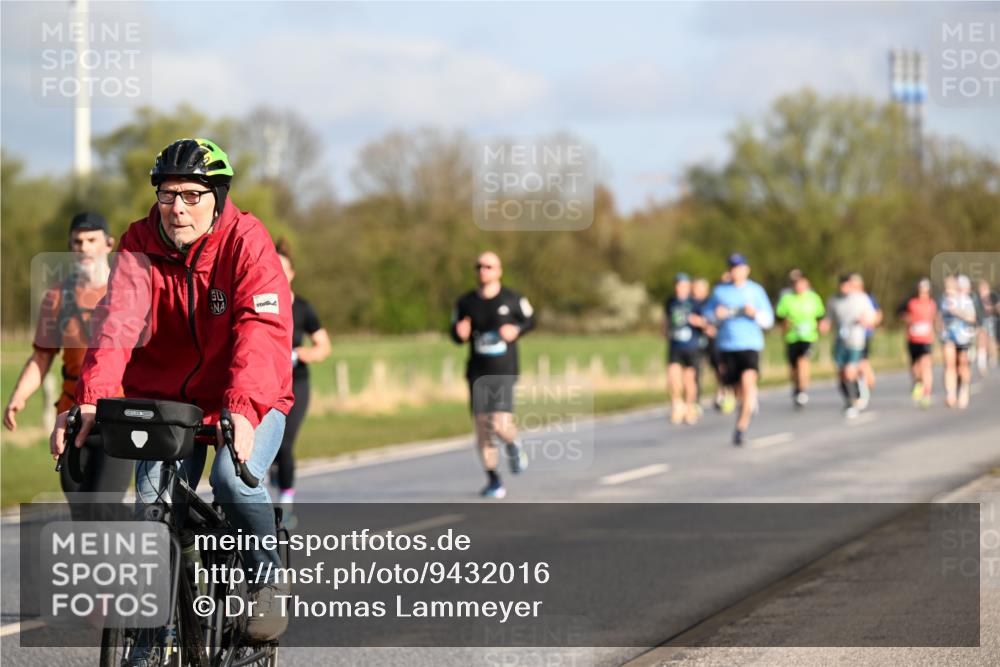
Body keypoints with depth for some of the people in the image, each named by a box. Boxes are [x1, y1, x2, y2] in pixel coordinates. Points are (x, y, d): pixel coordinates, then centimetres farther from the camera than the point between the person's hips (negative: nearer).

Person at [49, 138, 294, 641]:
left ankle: (265, 577, -1)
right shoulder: (141, 246, -8)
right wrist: (91, 398, -38)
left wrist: (243, 407, -46)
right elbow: (117, 322, -22)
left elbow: (264, 331, -30)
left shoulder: (246, 242, -17)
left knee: (233, 478, -27)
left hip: (247, 403, -3)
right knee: (153, 501, -12)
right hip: (168, 399, 3)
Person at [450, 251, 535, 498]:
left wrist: (517, 330, -6)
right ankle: (493, 480, 14)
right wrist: (460, 333, -12)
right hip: (477, 373, 3)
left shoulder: (512, 299, -2)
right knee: (482, 427, 0)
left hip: (504, 372, -2)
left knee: (500, 424, -17)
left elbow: (530, 319, 14)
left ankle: (513, 445, 20)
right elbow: (455, 334, 12)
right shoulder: (466, 302, 4)